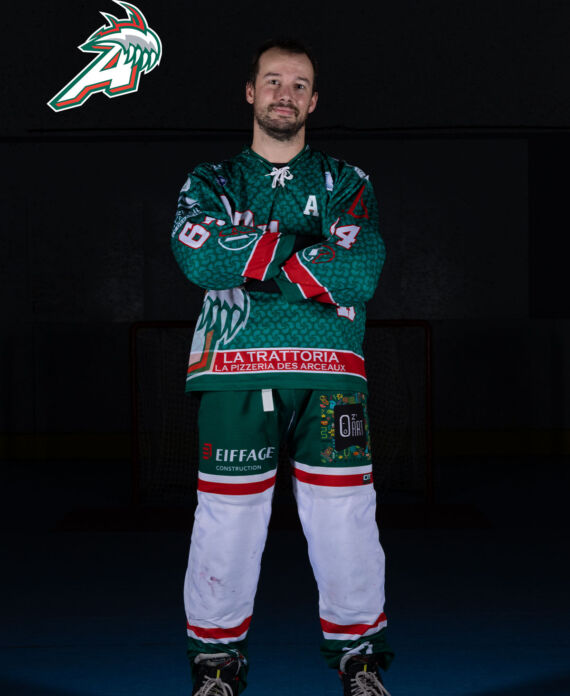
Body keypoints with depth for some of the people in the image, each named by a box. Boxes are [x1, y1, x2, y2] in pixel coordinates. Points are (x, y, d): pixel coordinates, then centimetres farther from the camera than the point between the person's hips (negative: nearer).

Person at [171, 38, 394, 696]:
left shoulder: (347, 183, 14)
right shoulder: (210, 181, 14)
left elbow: (360, 273, -4)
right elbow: (200, 258, -8)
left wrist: (254, 257, -7)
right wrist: (304, 244, -7)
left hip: (328, 374, 1)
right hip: (234, 371, 0)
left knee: (345, 515, -2)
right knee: (226, 517, -2)